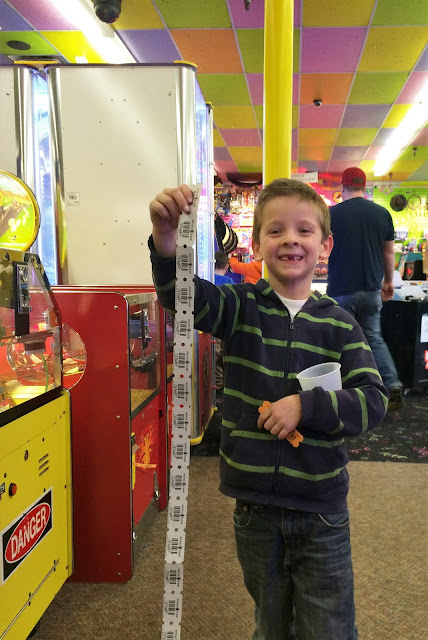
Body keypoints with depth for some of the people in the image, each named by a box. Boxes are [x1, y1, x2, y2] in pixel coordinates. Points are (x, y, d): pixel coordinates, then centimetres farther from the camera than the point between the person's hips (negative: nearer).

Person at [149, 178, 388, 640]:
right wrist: (166, 238, -41)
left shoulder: (339, 325, -4)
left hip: (321, 513, 0)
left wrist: (306, 406, -22)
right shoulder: (241, 308, -4)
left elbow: (373, 401, -9)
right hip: (254, 506, 1)